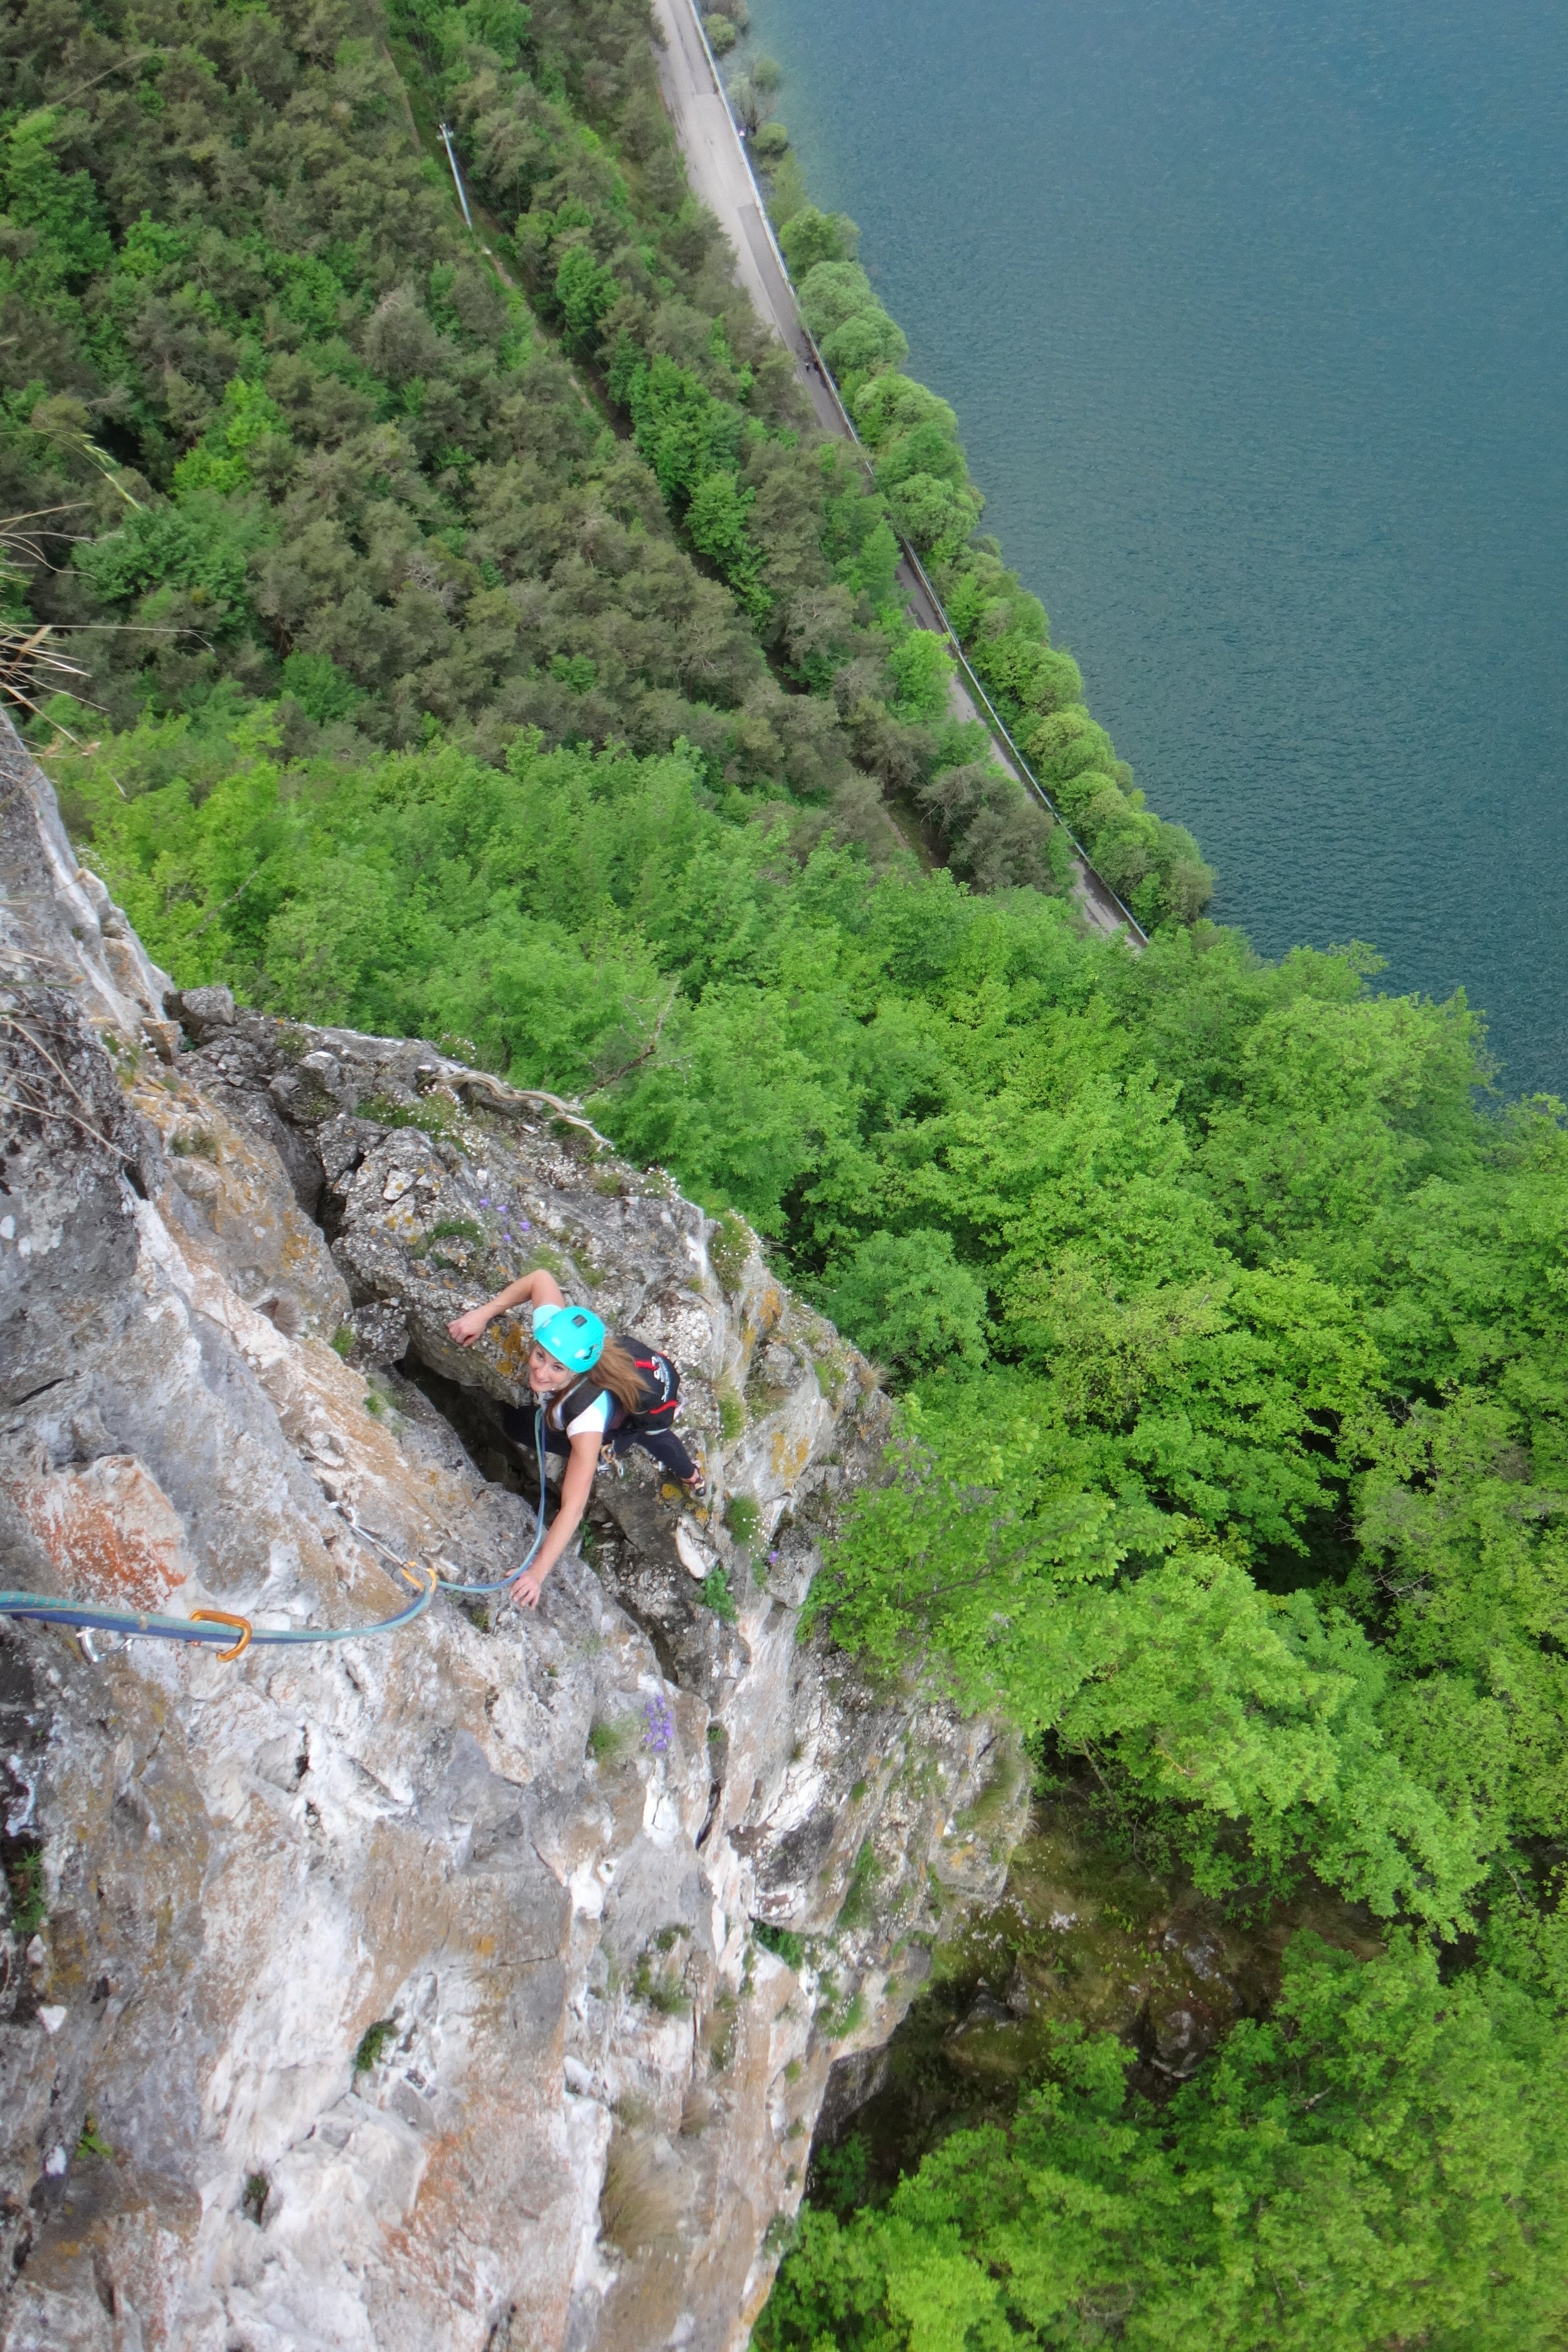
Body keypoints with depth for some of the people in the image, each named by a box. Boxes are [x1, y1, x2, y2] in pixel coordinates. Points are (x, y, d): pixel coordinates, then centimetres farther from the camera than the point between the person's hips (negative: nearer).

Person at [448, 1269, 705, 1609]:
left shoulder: (587, 1414, -50)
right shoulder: (555, 1332, -39)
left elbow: (573, 1507, -51)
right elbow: (541, 1278, -19)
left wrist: (538, 1572, -53)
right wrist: (483, 1314, -26)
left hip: (654, 1407, -5)